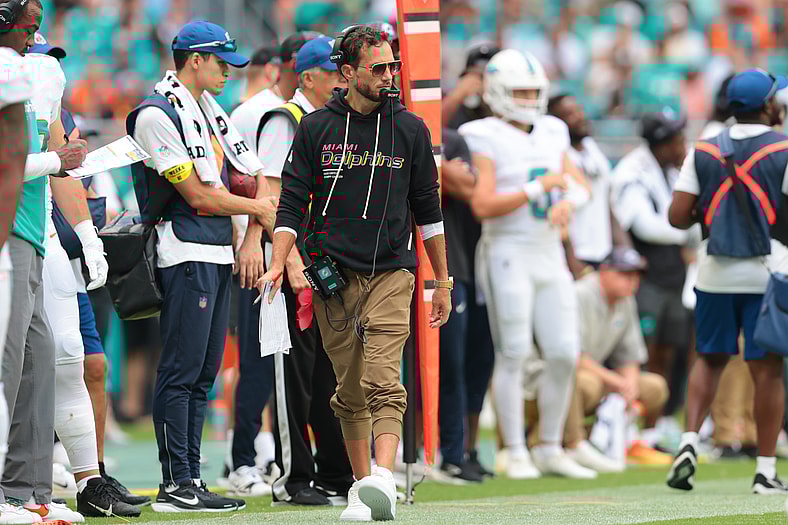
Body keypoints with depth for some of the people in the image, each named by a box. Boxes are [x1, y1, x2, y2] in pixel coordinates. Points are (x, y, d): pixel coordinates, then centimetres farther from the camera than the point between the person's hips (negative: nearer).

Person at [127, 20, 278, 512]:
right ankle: (176, 486, -9)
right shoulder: (157, 115, -10)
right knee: (182, 372, -9)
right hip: (186, 256, -9)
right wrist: (256, 209, -1)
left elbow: (258, 179, 21)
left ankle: (191, 481, 12)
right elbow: (198, 197, -13)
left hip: (220, 257, 9)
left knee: (203, 374, 9)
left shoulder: (211, 113, 18)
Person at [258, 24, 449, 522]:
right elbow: (292, 203, 5)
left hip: (392, 272, -1)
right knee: (350, 391, 6)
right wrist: (277, 266, -9)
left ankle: (384, 477, -31)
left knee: (383, 383, -17)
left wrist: (442, 282, 15)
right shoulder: (316, 128, 5)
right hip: (333, 274, 1)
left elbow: (428, 210, 13)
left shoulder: (409, 129, 7)